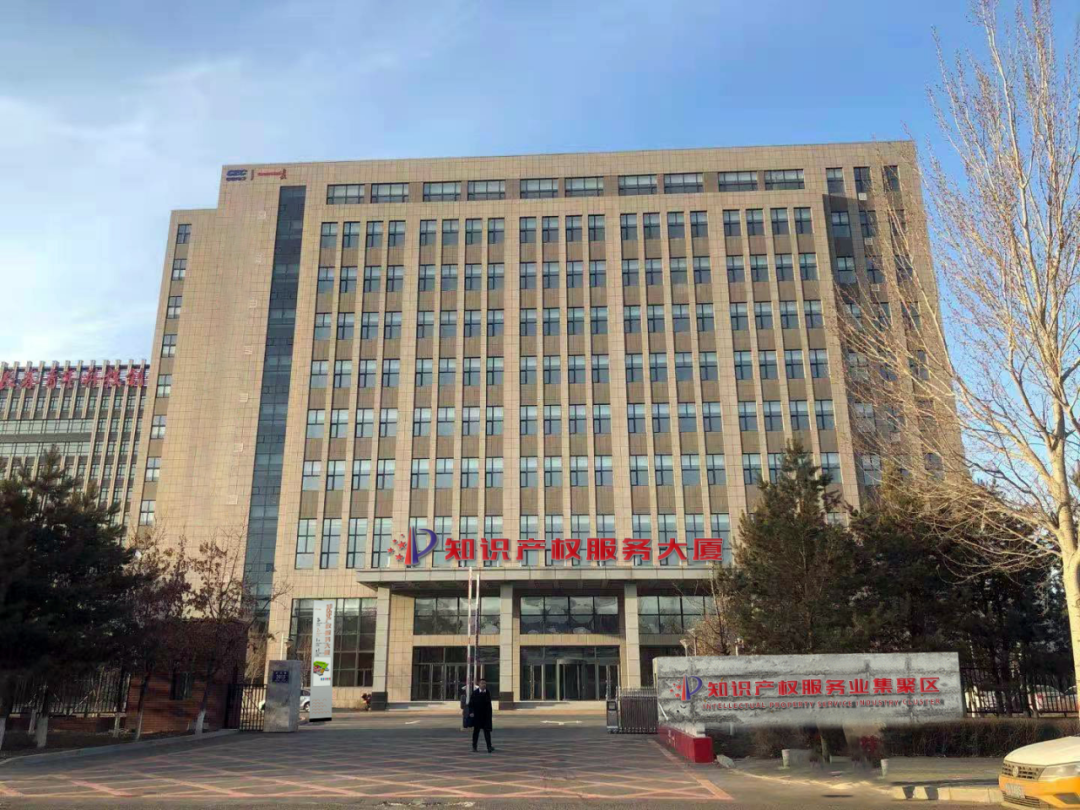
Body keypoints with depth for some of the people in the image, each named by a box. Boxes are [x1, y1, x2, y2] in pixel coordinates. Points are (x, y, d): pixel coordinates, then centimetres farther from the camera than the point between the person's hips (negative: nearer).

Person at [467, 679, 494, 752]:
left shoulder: (487, 693, 3)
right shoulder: (475, 692, -5)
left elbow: (489, 704, 8)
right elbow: (471, 703, -4)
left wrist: (490, 715, 7)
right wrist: (471, 712, -16)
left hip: (486, 715, 1)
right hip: (477, 715, -1)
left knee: (487, 730, -5)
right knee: (476, 730, 9)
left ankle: (489, 747, -8)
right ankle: (474, 746, 21)